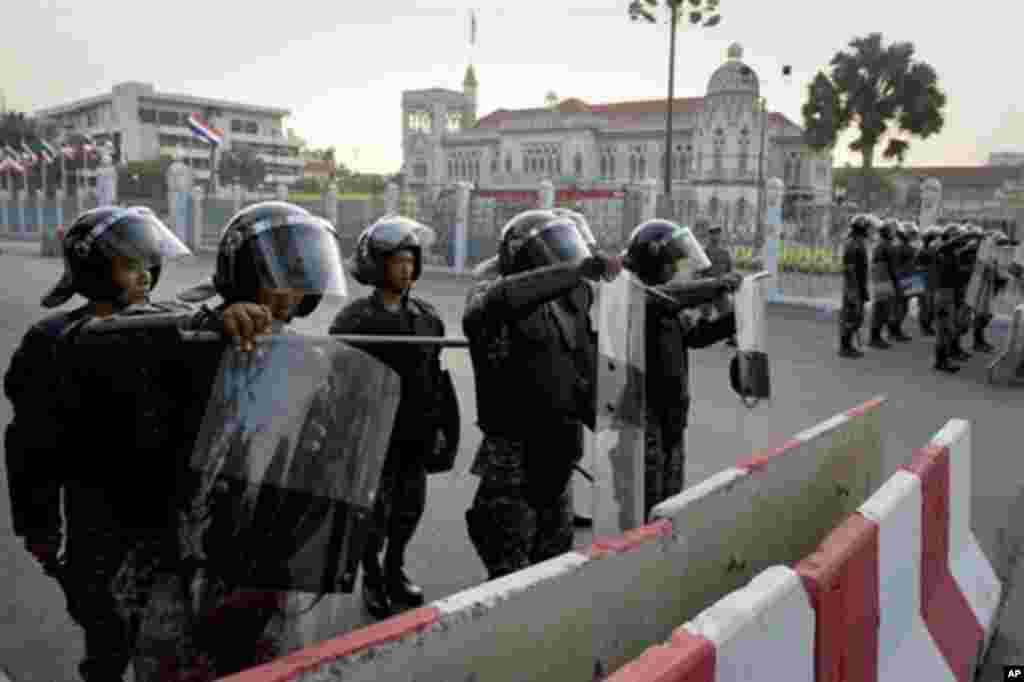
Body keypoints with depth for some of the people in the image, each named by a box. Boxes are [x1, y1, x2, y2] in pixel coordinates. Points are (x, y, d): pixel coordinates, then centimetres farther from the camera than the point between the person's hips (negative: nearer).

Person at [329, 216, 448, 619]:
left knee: (410, 507, 14)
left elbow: (434, 375, 11)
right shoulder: (355, 318, -9)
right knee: (375, 512, 5)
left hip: (416, 434, 5)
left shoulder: (427, 317, 6)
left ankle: (395, 571, 36)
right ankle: (372, 578, 28)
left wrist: (437, 423, 11)